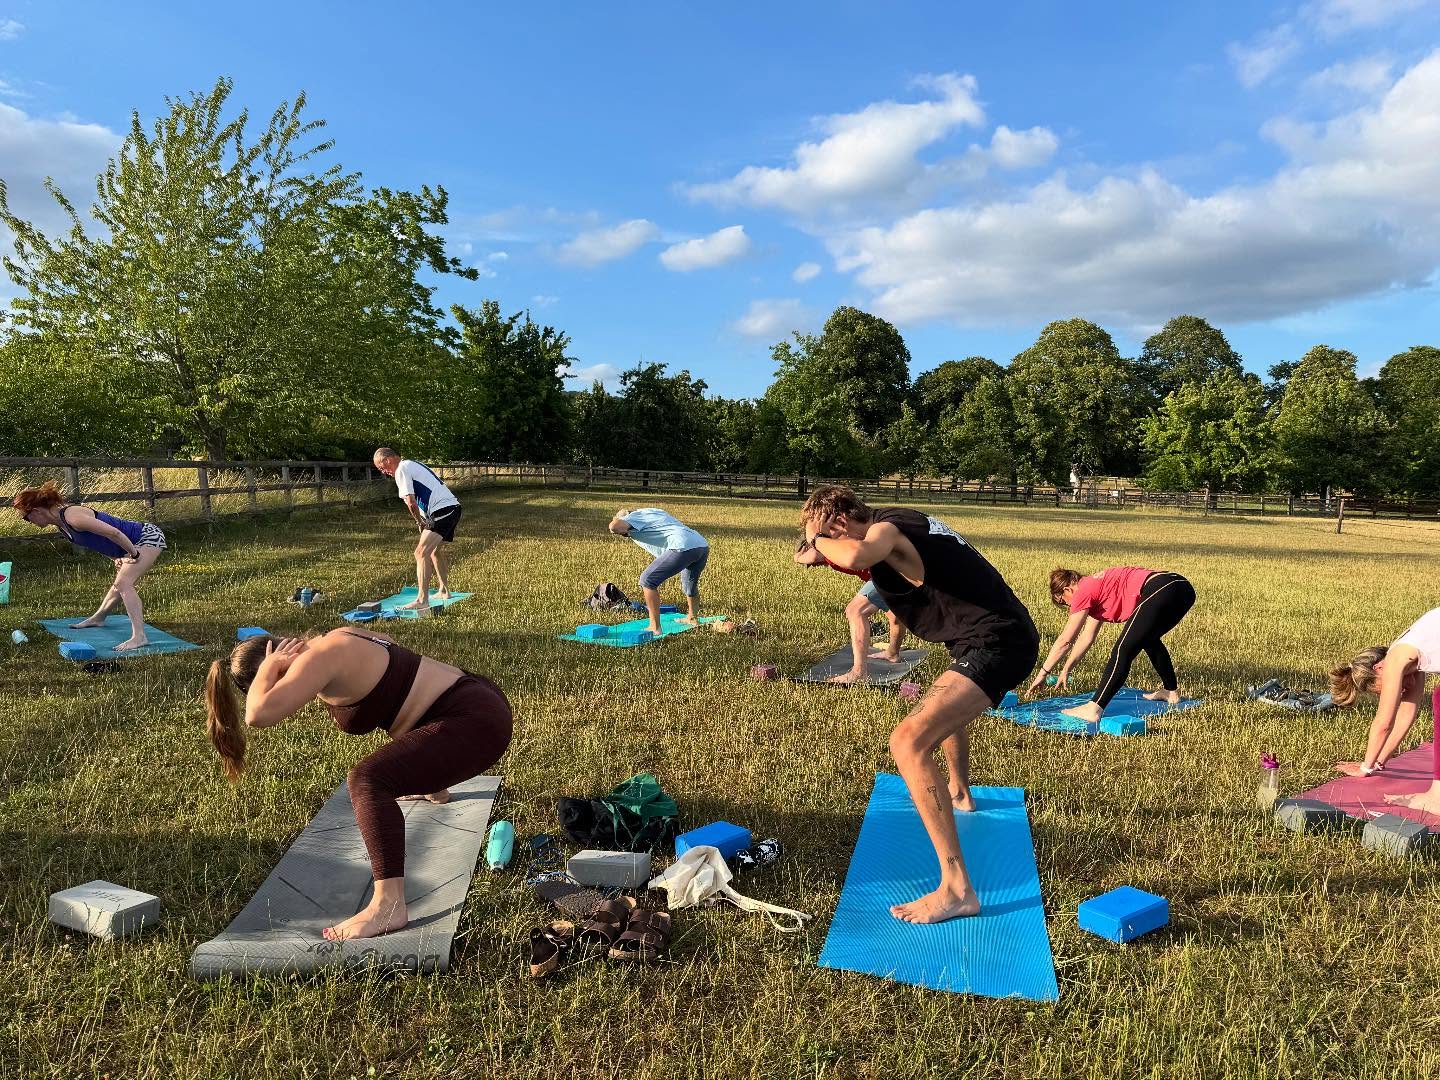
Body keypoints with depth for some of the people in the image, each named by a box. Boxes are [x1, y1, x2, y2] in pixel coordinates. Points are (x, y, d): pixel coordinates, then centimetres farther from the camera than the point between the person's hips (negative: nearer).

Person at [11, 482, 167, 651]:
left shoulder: (73, 517, -24)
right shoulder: (61, 524, 8)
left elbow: (114, 533, -31)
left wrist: (134, 554, -20)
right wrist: (117, 559, 8)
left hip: (149, 536, -10)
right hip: (132, 544, 10)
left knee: (123, 583, -22)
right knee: (121, 581, 28)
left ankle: (139, 637, -28)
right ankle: (99, 617, 50)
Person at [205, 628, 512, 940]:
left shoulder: (319, 658, -17)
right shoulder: (334, 643, 11)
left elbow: (260, 713, -30)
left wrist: (267, 667, -11)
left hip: (475, 722, -11)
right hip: (479, 700, 11)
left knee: (368, 780, -26)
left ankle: (389, 906, -27)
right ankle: (433, 787, 73)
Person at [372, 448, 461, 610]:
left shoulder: (401, 470, -6)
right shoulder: (411, 465, 24)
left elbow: (411, 502, -14)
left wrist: (420, 522, 0)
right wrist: (423, 521, 12)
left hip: (443, 510, -10)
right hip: (453, 507, 10)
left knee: (422, 552, -14)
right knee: (435, 549, 26)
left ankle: (422, 600, -20)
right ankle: (443, 591, 37)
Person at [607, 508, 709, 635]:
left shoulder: (635, 516, 6)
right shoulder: (651, 512, 31)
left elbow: (614, 527, -12)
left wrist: (615, 520, 10)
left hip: (683, 547, -9)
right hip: (703, 545, 9)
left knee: (647, 581, -1)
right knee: (690, 584, 35)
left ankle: (655, 628, -3)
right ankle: (692, 618, 55)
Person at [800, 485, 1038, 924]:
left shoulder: (885, 529, -16)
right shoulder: (901, 523, 12)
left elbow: (853, 555, -40)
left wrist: (818, 541, -17)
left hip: (995, 644, -11)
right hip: (1005, 636, 11)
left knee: (908, 742, -22)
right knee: (944, 705, 38)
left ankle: (956, 887, -24)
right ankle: (959, 793, 65)